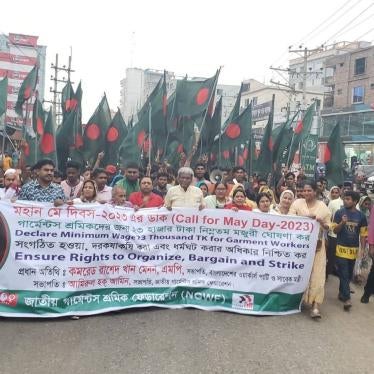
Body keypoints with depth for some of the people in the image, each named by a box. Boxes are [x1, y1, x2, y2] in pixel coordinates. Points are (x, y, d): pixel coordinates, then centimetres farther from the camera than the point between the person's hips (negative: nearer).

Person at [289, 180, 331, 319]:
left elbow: (328, 226, 5)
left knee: (316, 272, -5)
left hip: (316, 244, 1)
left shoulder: (322, 206, 4)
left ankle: (315, 305, -6)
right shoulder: (297, 203, 0)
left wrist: (321, 222, -15)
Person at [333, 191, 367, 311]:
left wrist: (362, 249, 0)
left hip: (354, 249, 3)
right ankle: (347, 298, -4)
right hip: (342, 248, -3)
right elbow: (335, 230, -4)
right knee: (344, 274, -5)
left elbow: (363, 234, 5)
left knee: (349, 274, 13)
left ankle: (342, 293, 29)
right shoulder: (339, 213, -5)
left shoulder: (361, 216, 1)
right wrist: (342, 223, -23)